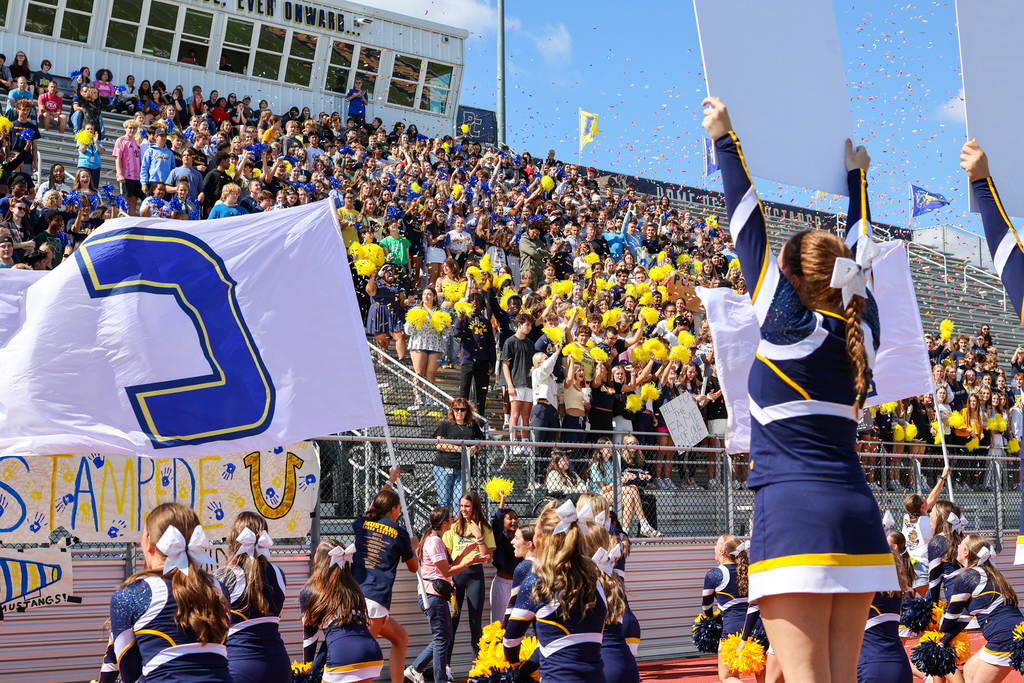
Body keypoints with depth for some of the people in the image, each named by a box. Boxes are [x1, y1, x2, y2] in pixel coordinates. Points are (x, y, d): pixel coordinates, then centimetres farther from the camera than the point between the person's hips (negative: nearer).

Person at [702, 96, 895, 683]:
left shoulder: (788, 322, -4)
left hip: (793, 510, -6)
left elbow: (747, 226, 2)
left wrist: (726, 139, 10)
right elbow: (860, 254, 26)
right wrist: (856, 176, 40)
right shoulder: (863, 327, 10)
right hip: (858, 515, 6)